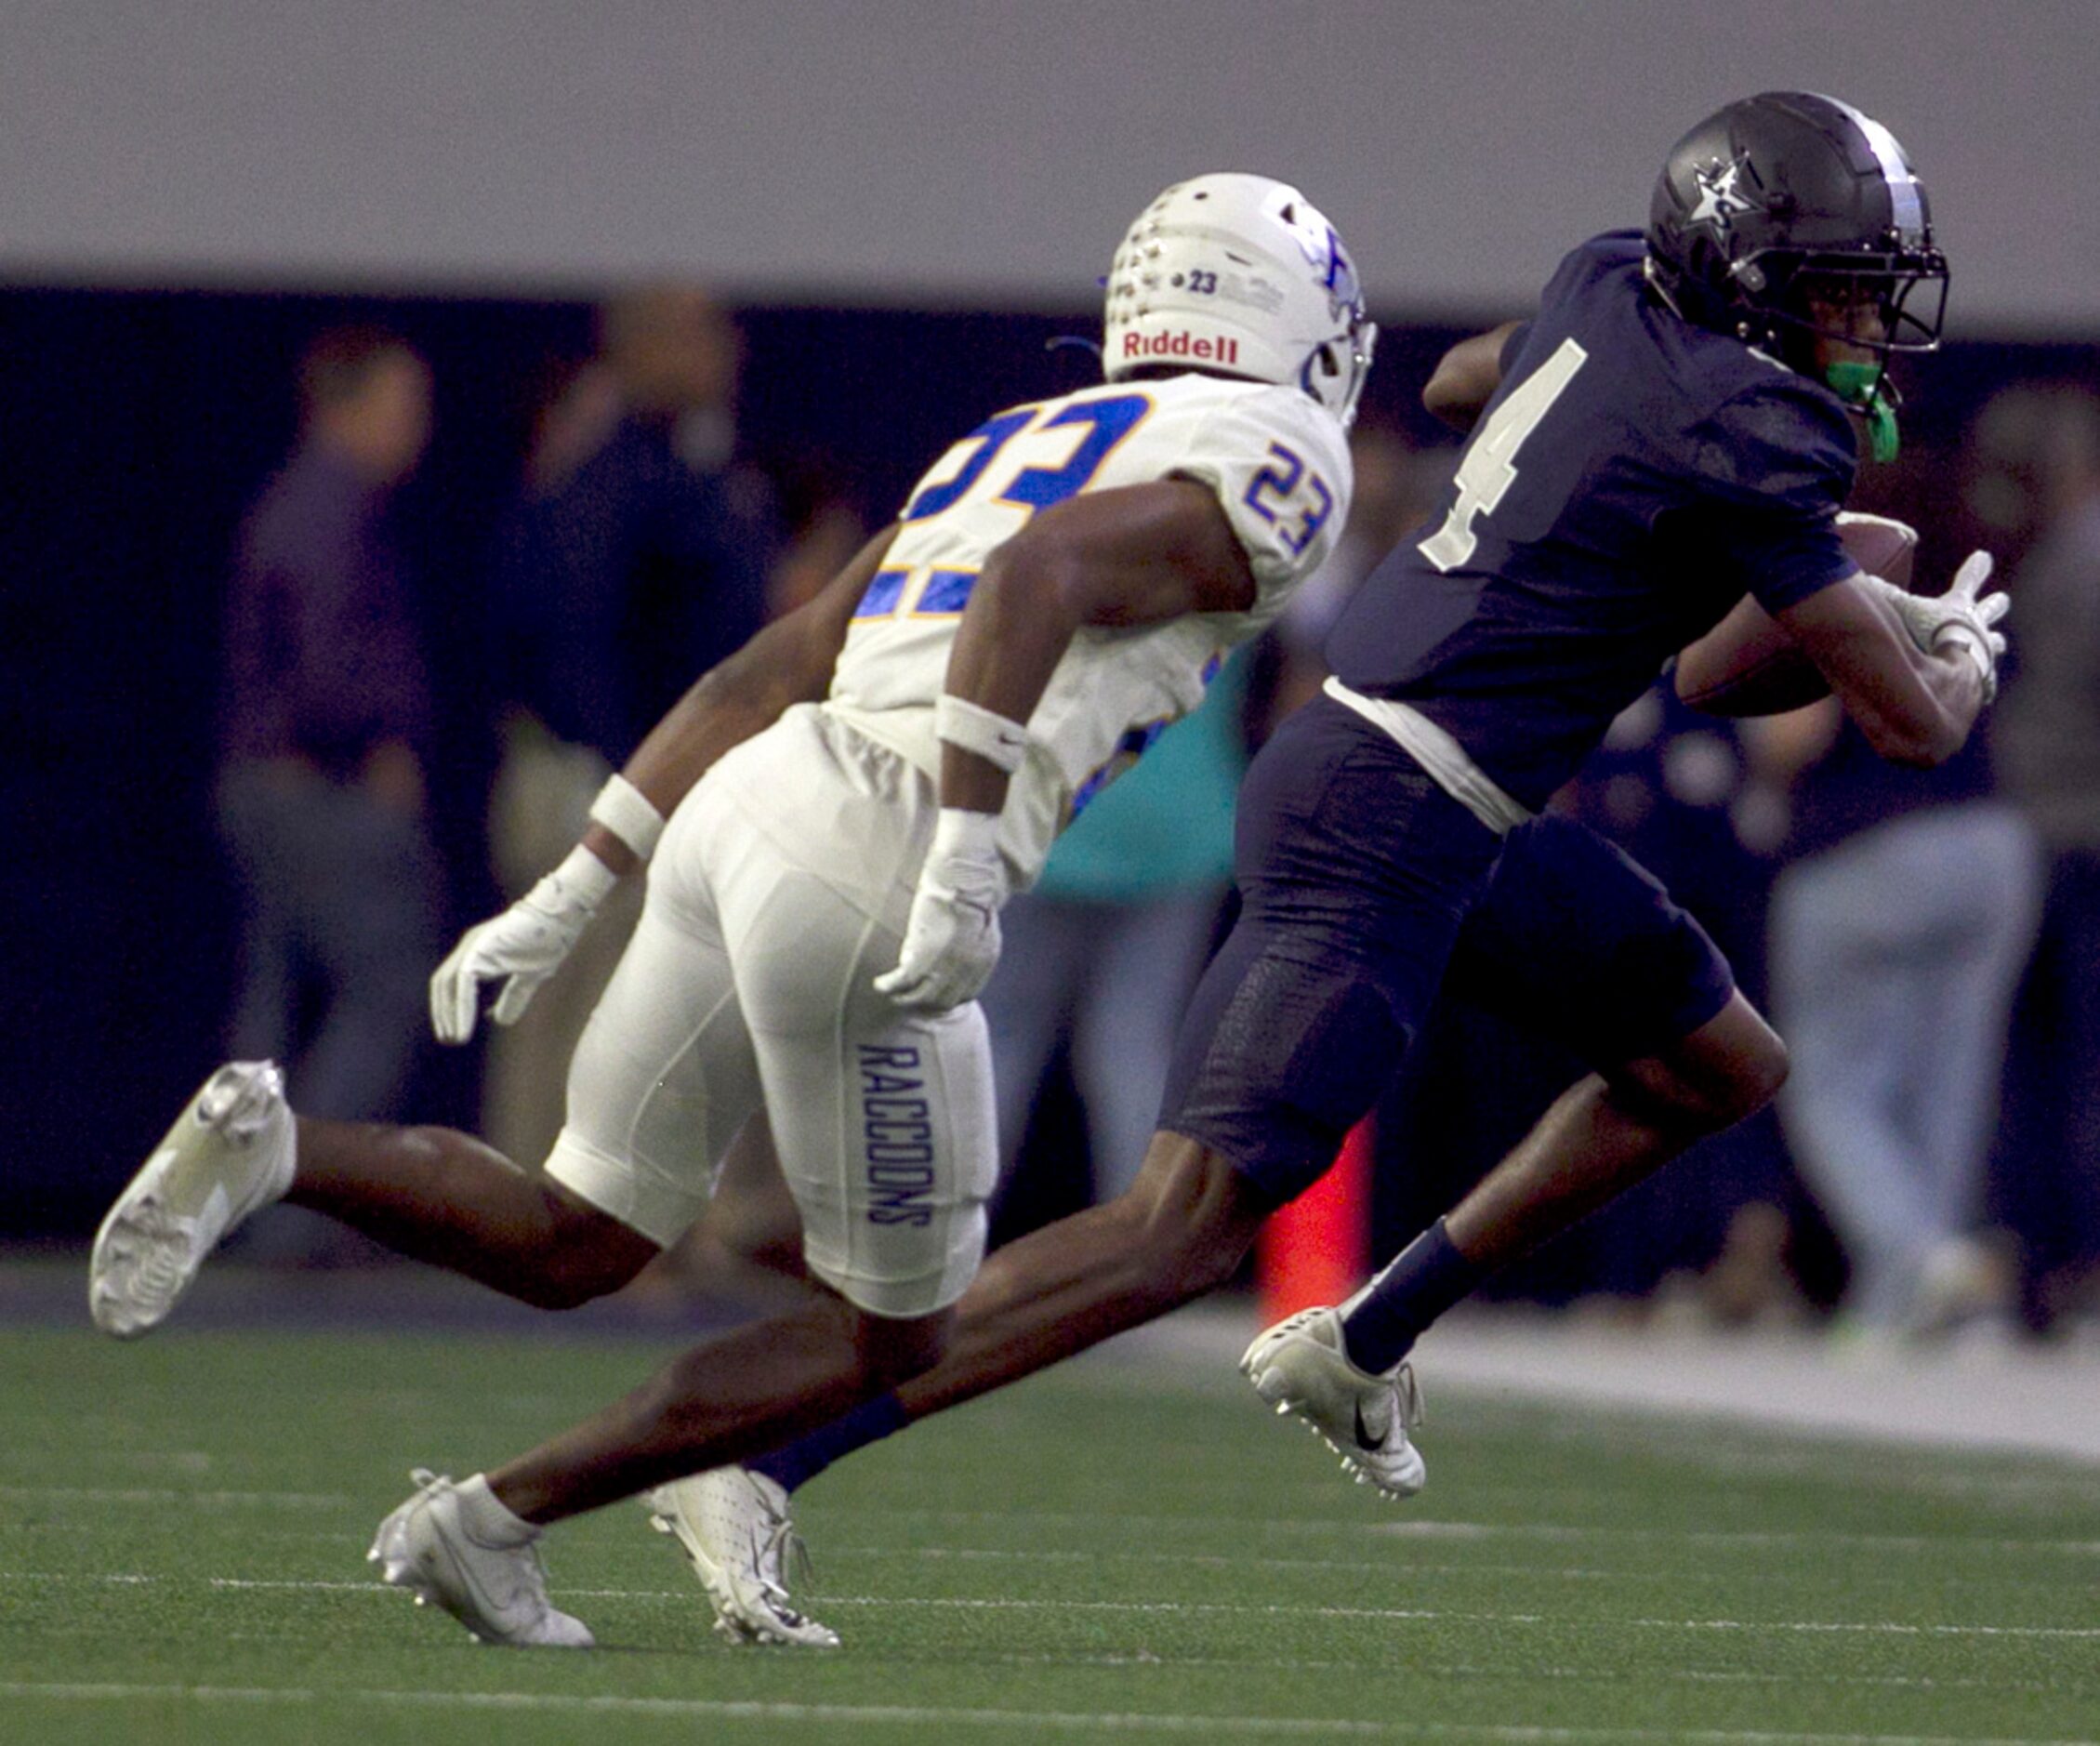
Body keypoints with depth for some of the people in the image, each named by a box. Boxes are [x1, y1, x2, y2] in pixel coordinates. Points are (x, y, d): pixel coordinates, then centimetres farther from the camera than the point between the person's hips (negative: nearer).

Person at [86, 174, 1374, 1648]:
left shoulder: (1012, 448, 26)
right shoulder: (1268, 460, 2)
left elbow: (764, 676, 22)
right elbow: (1044, 575, -18)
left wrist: (566, 900, 21)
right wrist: (971, 850, -25)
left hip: (745, 809, 8)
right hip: (866, 879, -8)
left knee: (568, 1245, 17)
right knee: (893, 1339, 10)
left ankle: (277, 1144, -7)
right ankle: (493, 1521, 6)